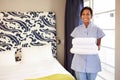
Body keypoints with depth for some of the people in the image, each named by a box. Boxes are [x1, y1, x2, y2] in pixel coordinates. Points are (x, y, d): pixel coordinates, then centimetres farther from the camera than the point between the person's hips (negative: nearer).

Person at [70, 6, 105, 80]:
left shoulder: (97, 29, -2)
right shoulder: (77, 29, 2)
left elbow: (98, 44, 5)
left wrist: (98, 47, -16)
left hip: (92, 60, 0)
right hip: (80, 60, 1)